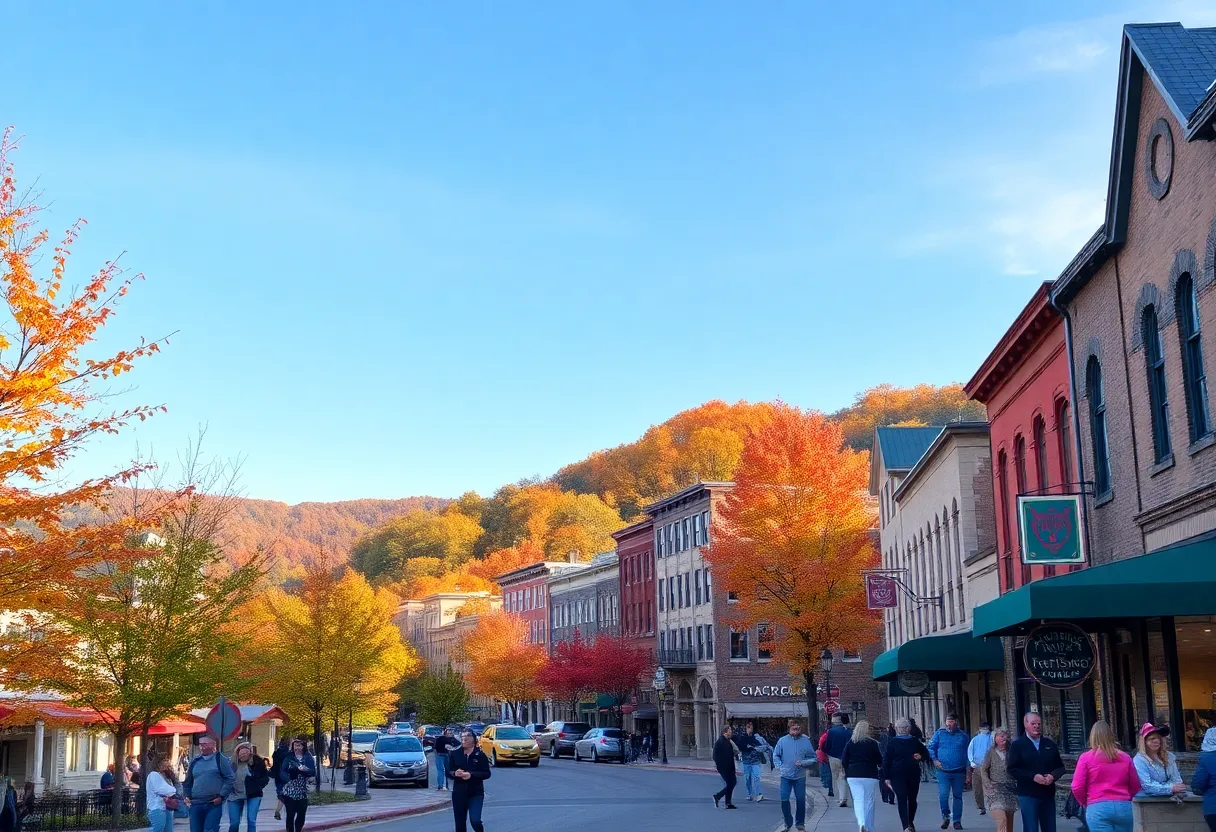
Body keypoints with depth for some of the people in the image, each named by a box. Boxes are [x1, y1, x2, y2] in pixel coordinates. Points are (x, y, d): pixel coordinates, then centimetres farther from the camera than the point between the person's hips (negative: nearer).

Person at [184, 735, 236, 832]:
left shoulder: (220, 759, 2)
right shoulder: (195, 761, 15)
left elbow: (229, 779, -2)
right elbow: (188, 781, 25)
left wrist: (221, 796, -11)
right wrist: (187, 796, 10)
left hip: (214, 804, -5)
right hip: (196, 805, 5)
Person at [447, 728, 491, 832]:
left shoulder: (480, 754, -2)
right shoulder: (454, 754, 4)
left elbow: (487, 773, -6)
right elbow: (448, 772, 6)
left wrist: (471, 775, -20)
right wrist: (455, 773, -17)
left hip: (476, 793, -2)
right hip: (459, 793, 3)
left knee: (475, 821, -15)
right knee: (460, 824, 6)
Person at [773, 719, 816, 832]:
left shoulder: (806, 741, -2)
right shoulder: (782, 740, -2)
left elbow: (813, 758, 2)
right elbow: (776, 756, 8)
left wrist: (803, 763, -14)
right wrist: (780, 766, -7)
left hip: (800, 777, 0)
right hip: (786, 776, 0)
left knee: (801, 800, 5)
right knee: (784, 800, -1)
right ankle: (788, 823, 17)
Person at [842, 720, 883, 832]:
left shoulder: (850, 743, -1)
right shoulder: (873, 743, -6)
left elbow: (843, 762, 0)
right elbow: (880, 761, 1)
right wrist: (879, 767, 23)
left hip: (853, 776, 1)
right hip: (870, 776, -1)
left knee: (858, 800, 1)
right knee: (869, 801, 9)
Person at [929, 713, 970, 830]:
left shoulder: (963, 736, 7)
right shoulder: (939, 733, 4)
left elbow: (967, 755, 10)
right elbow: (931, 747, 7)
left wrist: (967, 772, 8)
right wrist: (935, 760, -9)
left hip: (959, 772, 1)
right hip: (943, 771, -1)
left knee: (958, 796, 8)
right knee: (943, 795, -13)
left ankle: (957, 821, 18)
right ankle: (946, 816, 6)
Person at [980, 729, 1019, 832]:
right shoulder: (991, 752, -1)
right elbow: (983, 769, 2)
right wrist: (988, 784, -7)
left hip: (1010, 788, 4)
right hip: (996, 789, -3)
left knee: (1009, 823, 8)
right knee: (1002, 820, -17)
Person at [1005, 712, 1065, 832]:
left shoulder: (1050, 744, 13)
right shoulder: (1017, 745, 0)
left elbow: (1060, 767, 14)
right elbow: (1011, 769, -8)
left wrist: (1053, 776, -9)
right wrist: (1033, 777, -17)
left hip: (1048, 794, 4)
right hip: (1028, 795, -4)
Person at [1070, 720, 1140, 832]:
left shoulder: (1086, 758, -1)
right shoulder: (1125, 758, 8)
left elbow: (1077, 787, -3)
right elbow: (1136, 786, 14)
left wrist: (1085, 803, 15)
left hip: (1098, 808, -3)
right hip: (1124, 807, 3)